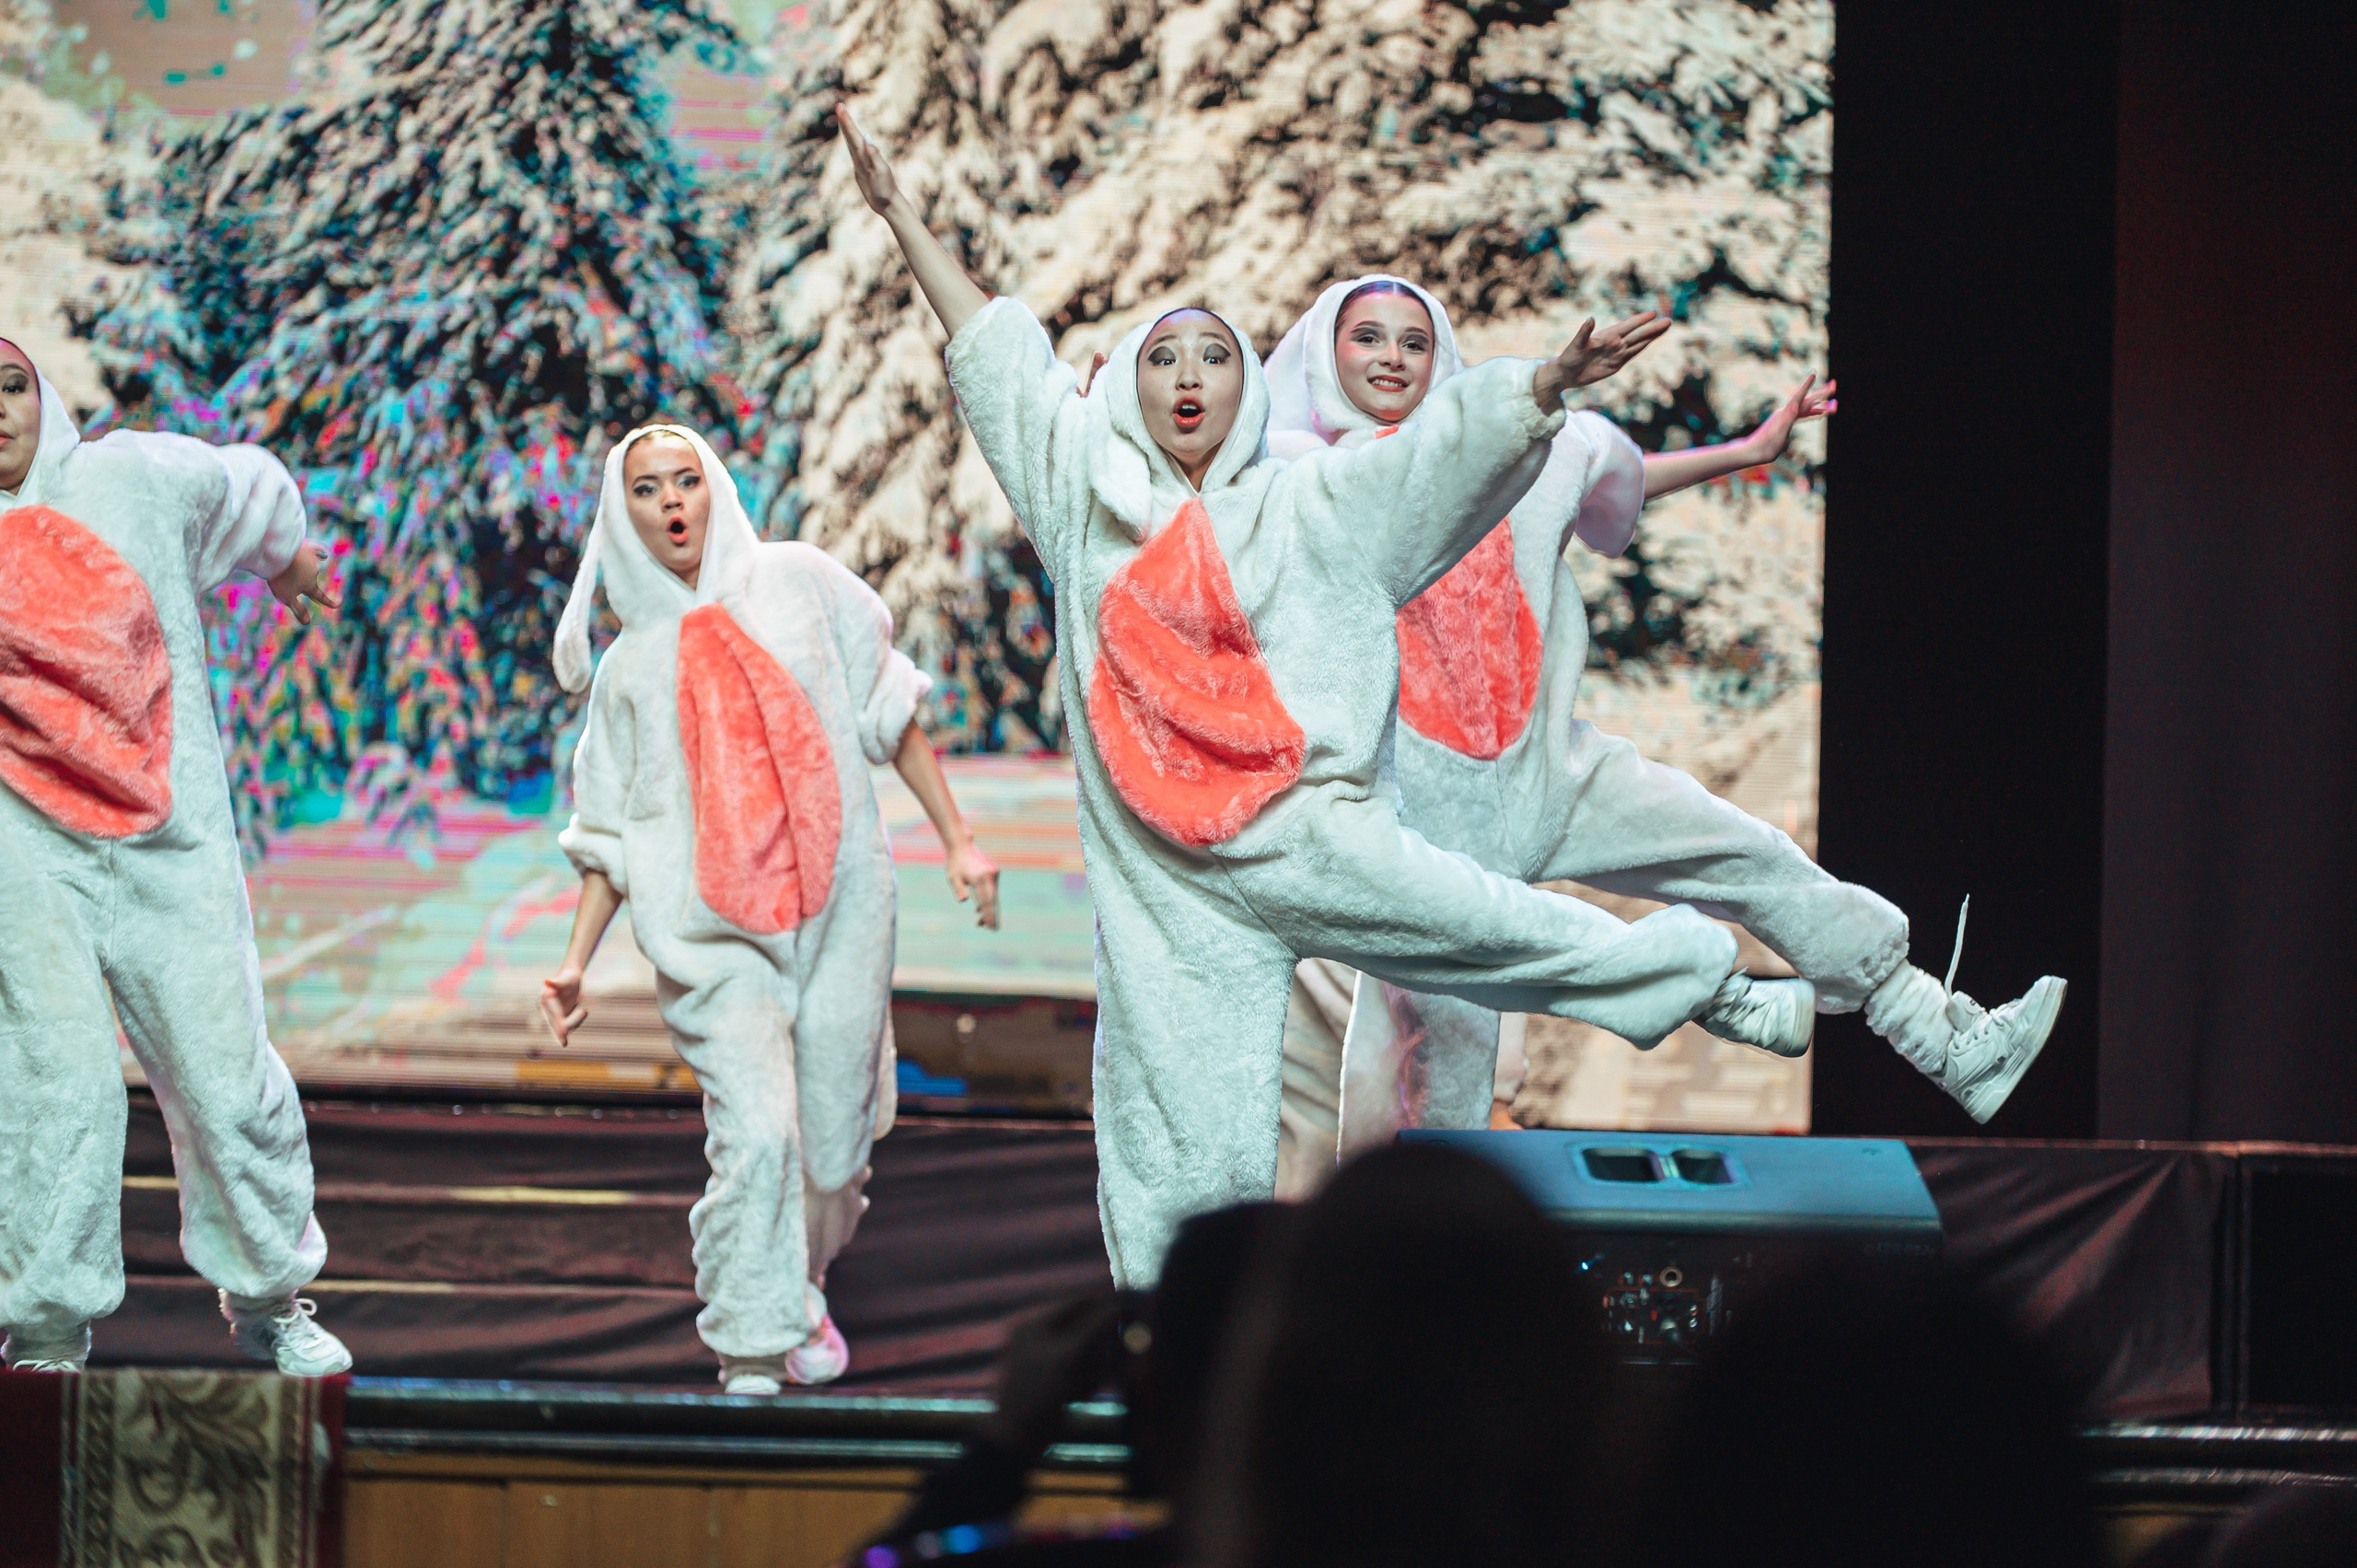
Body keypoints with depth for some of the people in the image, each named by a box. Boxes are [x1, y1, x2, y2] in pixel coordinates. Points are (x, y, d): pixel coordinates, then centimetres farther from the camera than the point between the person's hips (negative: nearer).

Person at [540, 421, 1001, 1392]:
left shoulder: (799, 584, 8)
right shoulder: (632, 665, 10)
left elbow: (890, 713, 11)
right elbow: (612, 830, 14)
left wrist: (957, 840, 6)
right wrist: (577, 961, 4)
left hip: (842, 909, 1)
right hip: (717, 931, -1)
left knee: (834, 1139, 4)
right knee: (755, 1132, -19)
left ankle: (800, 1286, 34)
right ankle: (751, 1359, -15)